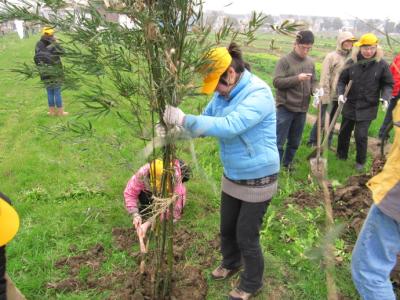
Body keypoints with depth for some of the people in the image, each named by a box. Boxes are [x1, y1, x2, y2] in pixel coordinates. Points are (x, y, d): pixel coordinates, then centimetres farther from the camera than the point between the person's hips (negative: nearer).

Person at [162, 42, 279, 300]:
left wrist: (184, 119, -40)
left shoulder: (258, 94, -26)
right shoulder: (224, 93, -2)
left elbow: (229, 126, -40)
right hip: (232, 175, 7)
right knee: (227, 228, 22)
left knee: (247, 236, 7)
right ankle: (231, 263, 52)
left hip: (258, 179, -7)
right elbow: (206, 122, 4)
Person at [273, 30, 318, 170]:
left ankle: (288, 163, 34)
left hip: (302, 108, 6)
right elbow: (277, 82, -15)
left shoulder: (310, 62, 9)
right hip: (285, 107, -6)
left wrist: (315, 90, -6)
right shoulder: (285, 60, -8)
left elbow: (313, 81, 16)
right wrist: (297, 78, -24)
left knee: (295, 141, 17)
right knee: (279, 141, -1)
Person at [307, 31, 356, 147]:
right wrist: (324, 94, -14)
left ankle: (328, 143, 28)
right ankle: (312, 141, 18)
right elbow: (324, 78, -11)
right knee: (321, 119, 3)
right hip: (328, 94, -5)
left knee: (333, 119, 15)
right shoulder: (331, 57, -10)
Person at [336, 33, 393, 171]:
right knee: (344, 132, 15)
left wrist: (385, 97, -16)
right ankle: (341, 155, 36)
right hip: (350, 104, 3)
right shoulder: (352, 62, -6)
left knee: (361, 135, -3)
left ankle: (360, 161, 17)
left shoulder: (382, 64, -9)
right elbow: (342, 80, 3)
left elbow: (388, 84, 1)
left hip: (368, 107, -2)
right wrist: (340, 93, -14)